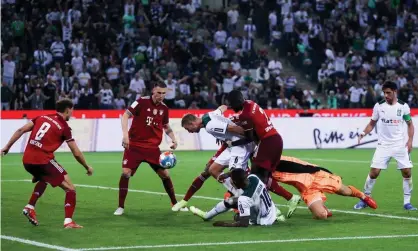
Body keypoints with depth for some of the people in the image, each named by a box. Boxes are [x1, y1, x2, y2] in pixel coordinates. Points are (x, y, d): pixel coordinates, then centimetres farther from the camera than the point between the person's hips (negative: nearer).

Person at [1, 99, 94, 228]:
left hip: (27, 160, 7)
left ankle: (30, 207, 26)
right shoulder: (64, 127, -1)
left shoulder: (42, 117, 14)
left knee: (43, 179, 37)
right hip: (43, 160, -7)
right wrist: (88, 167, 16)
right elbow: (76, 153, 1)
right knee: (70, 188, 2)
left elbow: (21, 130, 9)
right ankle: (68, 221, -10)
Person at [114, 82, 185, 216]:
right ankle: (121, 207, -2)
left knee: (165, 174, 3)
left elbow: (166, 126, 21)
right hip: (134, 145, -4)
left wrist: (173, 138, 4)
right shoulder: (142, 102, -10)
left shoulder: (164, 108, 5)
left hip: (153, 147, 4)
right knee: (126, 173, -14)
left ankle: (175, 204, 21)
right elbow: (126, 115, -13)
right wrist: (125, 134, -26)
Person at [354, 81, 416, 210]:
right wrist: (364, 133, -11)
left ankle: (407, 202, 6)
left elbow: (410, 124, 7)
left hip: (400, 145, 0)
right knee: (374, 172, -6)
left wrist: (410, 140, -7)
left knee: (407, 172, -6)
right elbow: (372, 123, 7)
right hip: (383, 145, 0)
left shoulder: (403, 106, -3)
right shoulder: (379, 106, -3)